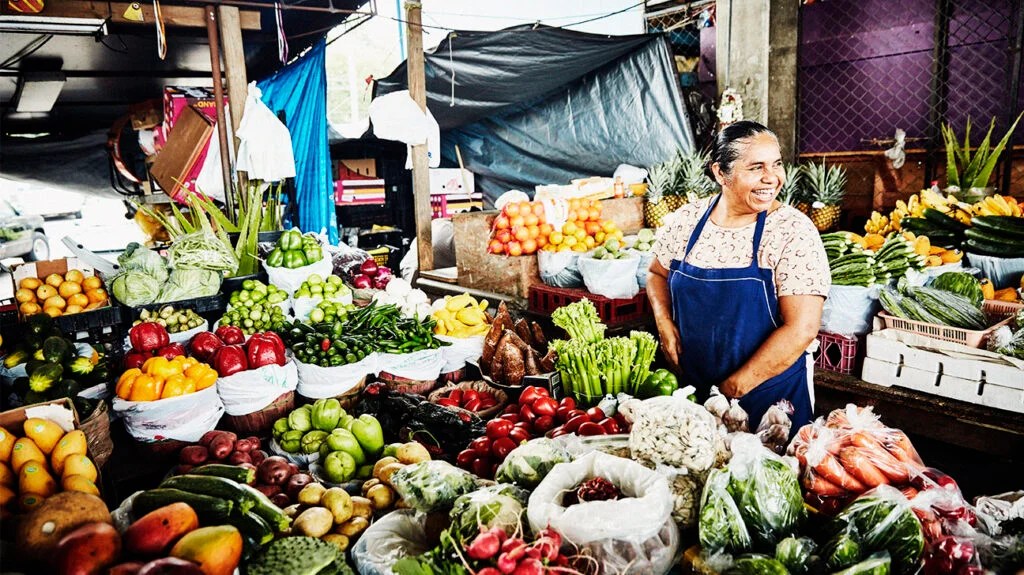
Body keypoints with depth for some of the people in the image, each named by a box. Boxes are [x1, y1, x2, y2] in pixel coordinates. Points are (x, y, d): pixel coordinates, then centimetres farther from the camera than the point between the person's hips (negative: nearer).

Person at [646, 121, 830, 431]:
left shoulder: (793, 231, -15)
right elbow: (657, 274, 13)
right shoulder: (685, 220, -4)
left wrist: (736, 386, -17)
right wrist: (664, 323, -6)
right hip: (691, 387, 3)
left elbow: (801, 329, -18)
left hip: (769, 393, -3)